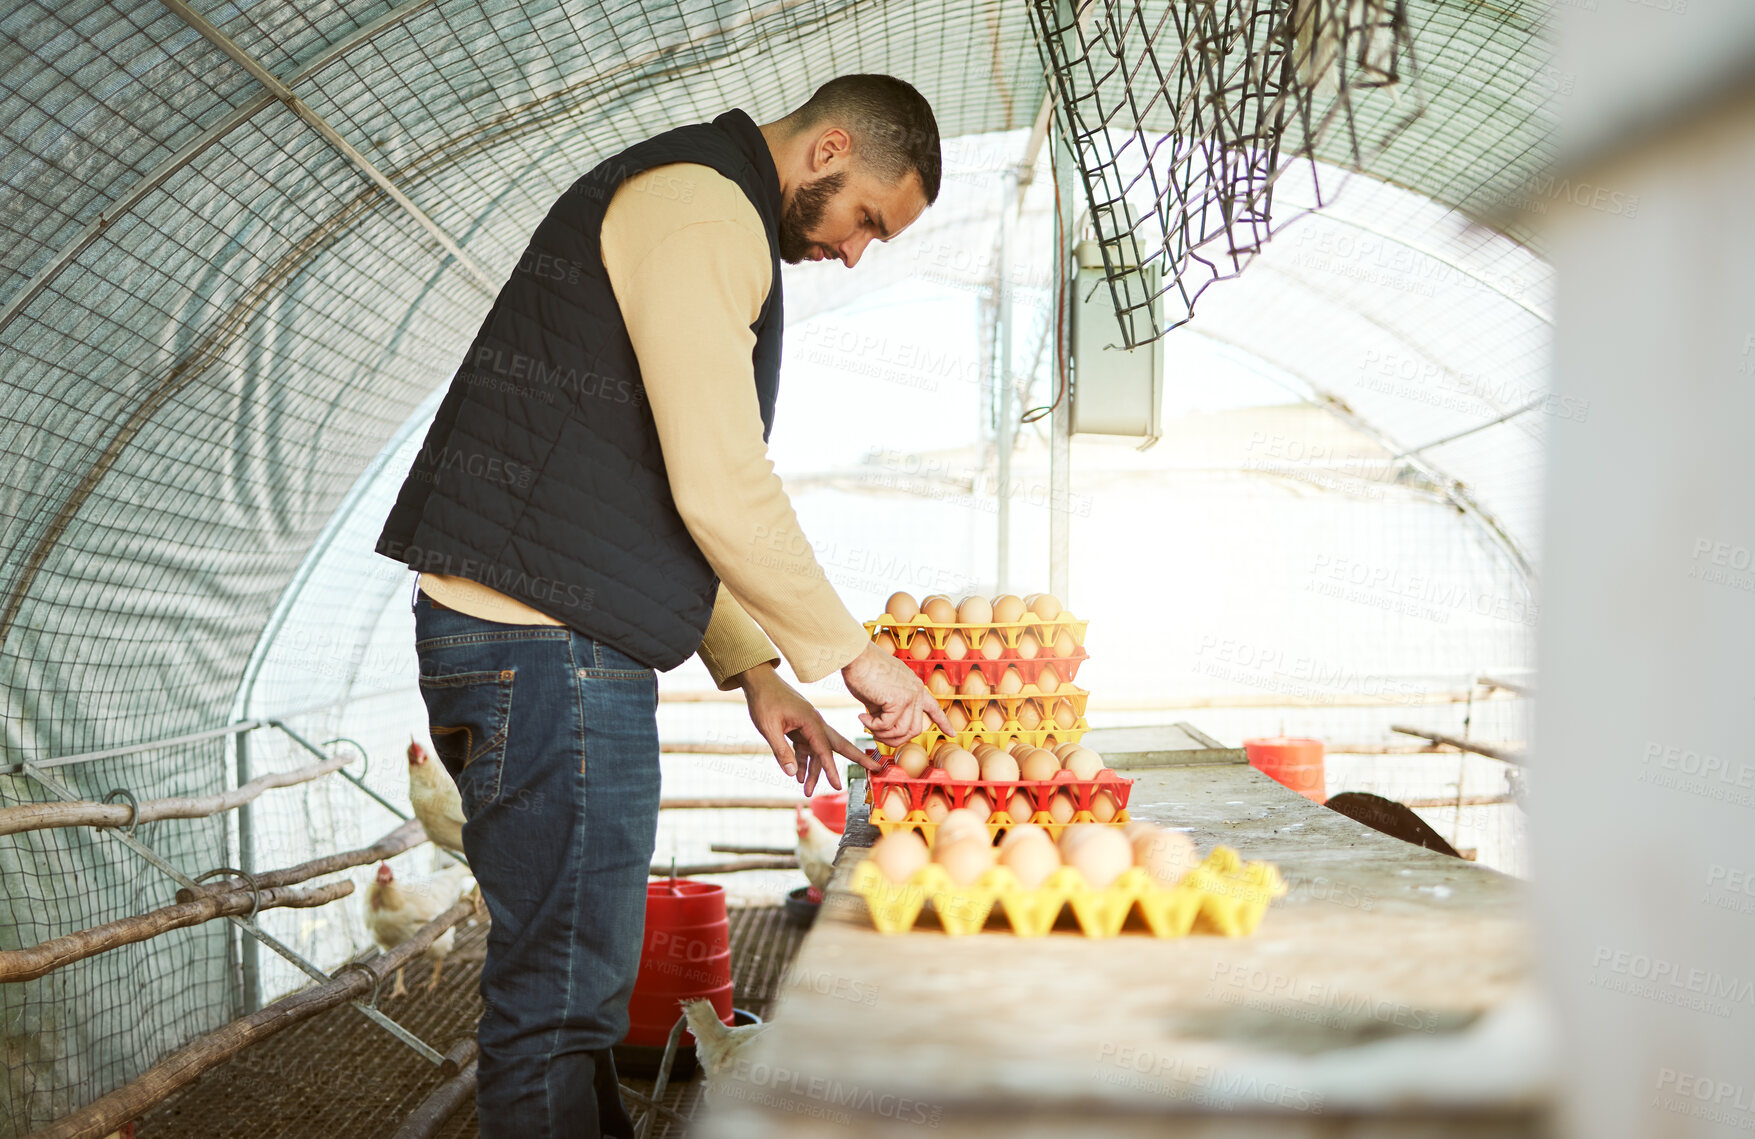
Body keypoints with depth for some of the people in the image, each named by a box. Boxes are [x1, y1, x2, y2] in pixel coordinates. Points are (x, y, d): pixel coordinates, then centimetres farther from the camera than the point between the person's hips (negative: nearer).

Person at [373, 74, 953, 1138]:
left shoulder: (715, 224, 24)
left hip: (546, 643, 11)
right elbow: (721, 492, -19)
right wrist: (851, 653, -6)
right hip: (545, 648, -11)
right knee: (561, 998, -3)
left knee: (572, 978, 17)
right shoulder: (701, 205, -10)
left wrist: (752, 669, 17)